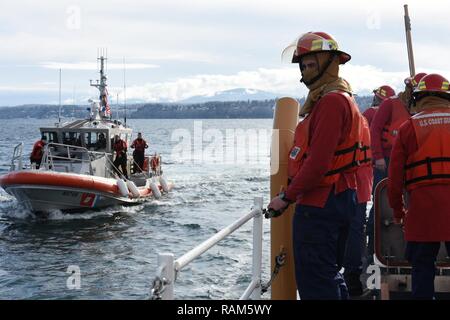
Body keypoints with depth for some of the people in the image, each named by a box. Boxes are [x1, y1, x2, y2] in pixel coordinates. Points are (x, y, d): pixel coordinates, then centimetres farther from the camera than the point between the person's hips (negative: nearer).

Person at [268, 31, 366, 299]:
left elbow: (318, 161, -23)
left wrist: (287, 197, -15)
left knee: (314, 281, -5)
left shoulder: (331, 101, -16)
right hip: (342, 199, 11)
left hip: (319, 205, -11)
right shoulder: (344, 98, 17)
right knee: (330, 275, 20)